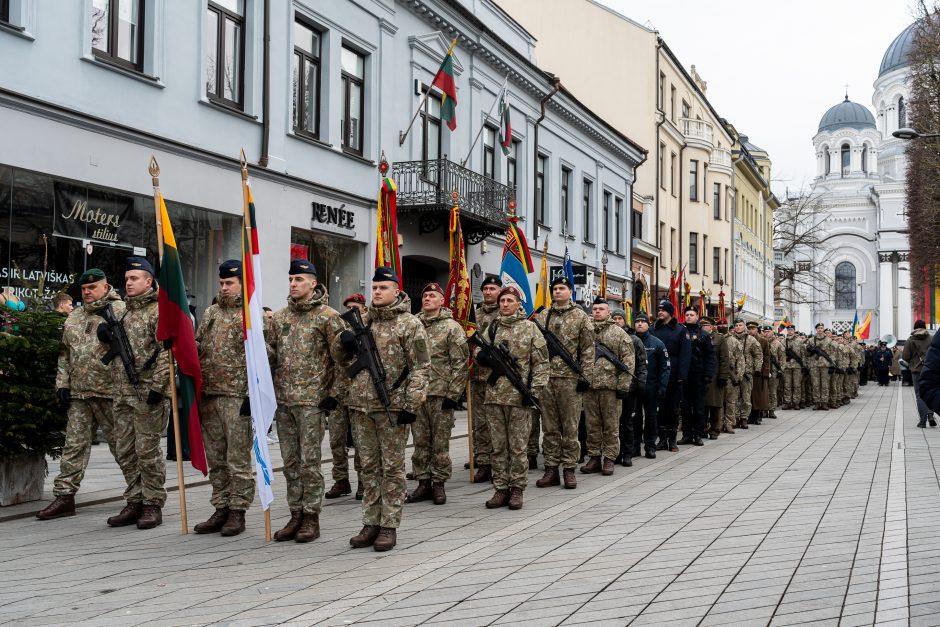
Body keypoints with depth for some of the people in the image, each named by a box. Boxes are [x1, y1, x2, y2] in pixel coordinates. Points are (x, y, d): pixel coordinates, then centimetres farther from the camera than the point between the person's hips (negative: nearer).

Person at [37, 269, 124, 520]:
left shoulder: (120, 311, -5)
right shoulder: (74, 317, 18)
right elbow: (65, 353, 21)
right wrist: (62, 384, 12)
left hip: (110, 392, -6)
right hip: (79, 395, 6)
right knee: (74, 444, 6)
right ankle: (64, 495, 10)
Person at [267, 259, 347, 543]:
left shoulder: (328, 316, -5)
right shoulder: (279, 317, 13)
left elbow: (342, 358, -6)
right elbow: (272, 354, 21)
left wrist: (335, 394, -9)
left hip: (313, 399, -6)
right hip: (283, 399, 6)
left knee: (309, 461, -2)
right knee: (290, 461, 10)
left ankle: (311, 518, 7)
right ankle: (296, 515, 19)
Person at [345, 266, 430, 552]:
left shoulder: (410, 324, -4)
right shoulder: (363, 321, 13)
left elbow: (420, 367, -7)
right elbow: (348, 356, 26)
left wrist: (411, 405, -14)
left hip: (392, 407, -5)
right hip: (361, 405, 5)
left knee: (392, 468, 1)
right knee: (369, 467, 10)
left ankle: (389, 526, 7)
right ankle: (371, 523, 17)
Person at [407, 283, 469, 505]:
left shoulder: (452, 327, -3)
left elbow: (460, 363, -7)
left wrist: (453, 394, -13)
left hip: (441, 393, -4)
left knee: (440, 442, 3)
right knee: (420, 441, 8)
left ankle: (439, 483, 11)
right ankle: (424, 482, 17)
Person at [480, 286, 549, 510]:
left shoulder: (530, 328, 3)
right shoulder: (491, 328, 12)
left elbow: (541, 362, 0)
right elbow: (479, 354, 11)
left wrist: (536, 389, -9)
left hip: (519, 397, -3)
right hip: (494, 395, 3)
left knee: (518, 447, 1)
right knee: (497, 446, 7)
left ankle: (516, 490, 8)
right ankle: (501, 489, 13)